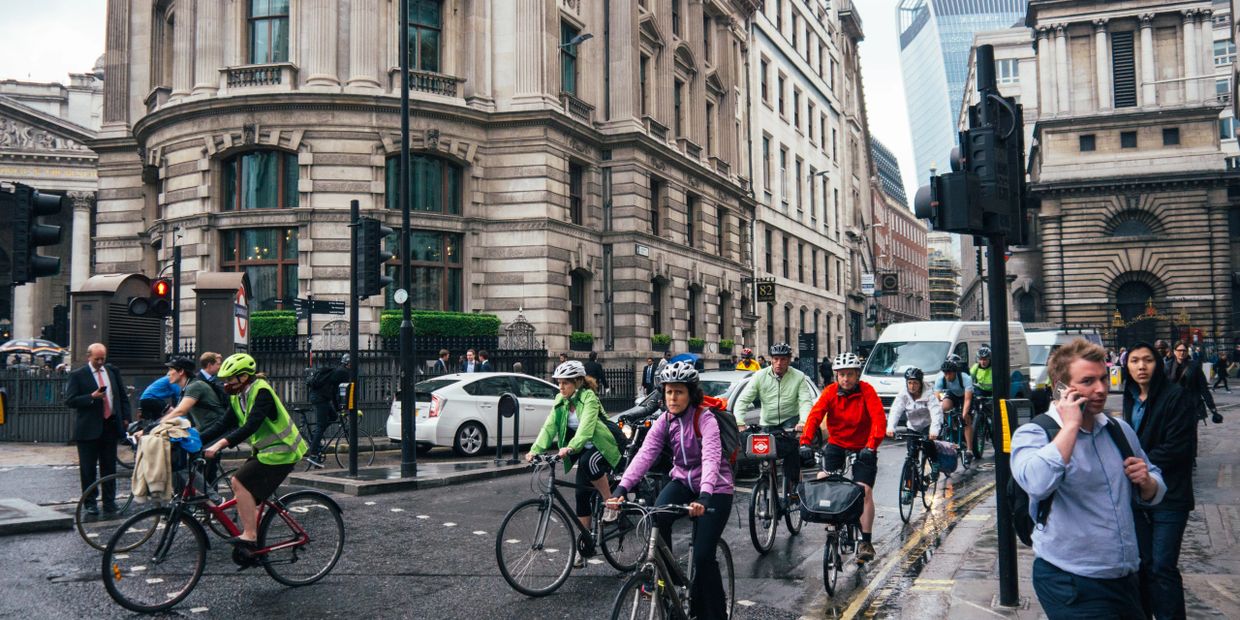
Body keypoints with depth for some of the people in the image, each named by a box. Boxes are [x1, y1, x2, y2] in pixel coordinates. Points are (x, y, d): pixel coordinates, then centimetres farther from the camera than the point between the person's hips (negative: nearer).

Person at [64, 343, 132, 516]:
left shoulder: (113, 371, 10)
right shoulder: (77, 375, -3)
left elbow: (122, 396, 15)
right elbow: (69, 401, -9)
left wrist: (125, 417, 7)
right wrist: (92, 397, -20)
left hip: (110, 425, 4)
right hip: (89, 428, -3)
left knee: (109, 466, 8)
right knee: (88, 468, 3)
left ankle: (109, 502, 16)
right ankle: (90, 503, 12)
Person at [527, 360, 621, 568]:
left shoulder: (589, 398, -18)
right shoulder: (561, 401, 1)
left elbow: (586, 427, -34)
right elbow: (549, 426, -10)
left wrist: (570, 447, -50)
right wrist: (535, 449, -25)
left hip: (601, 448, -7)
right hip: (583, 451, 7)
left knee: (589, 462, -38)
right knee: (581, 494, 1)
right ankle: (585, 546, 11)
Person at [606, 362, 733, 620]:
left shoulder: (705, 419, -20)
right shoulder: (665, 420, -5)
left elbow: (711, 458, -35)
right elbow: (645, 454, -17)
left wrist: (704, 497, -52)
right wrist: (621, 488, -32)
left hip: (715, 488, -4)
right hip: (683, 480, 4)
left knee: (703, 555, -11)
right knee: (657, 517, -27)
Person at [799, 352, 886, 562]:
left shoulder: (867, 391, -14)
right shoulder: (830, 392, -8)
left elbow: (879, 419, -23)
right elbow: (815, 416, -18)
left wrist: (871, 446, -36)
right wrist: (805, 442, -32)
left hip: (863, 448, -2)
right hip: (836, 444, 2)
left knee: (865, 490, -11)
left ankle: (866, 541, -4)